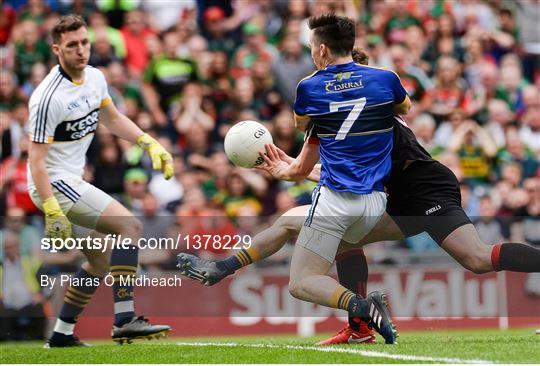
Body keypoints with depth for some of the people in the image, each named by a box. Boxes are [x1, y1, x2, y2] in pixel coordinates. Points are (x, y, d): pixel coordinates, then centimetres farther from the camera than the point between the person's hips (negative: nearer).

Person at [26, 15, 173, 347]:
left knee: (102, 258, 16)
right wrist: (52, 212, -26)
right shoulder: (49, 97, -23)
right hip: (55, 184, -10)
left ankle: (62, 333, 21)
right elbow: (36, 159, -22)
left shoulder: (95, 77, 3)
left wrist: (151, 145, 10)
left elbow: (113, 118, 22)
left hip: (72, 181, 10)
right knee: (130, 226, -18)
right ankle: (124, 320, -21)